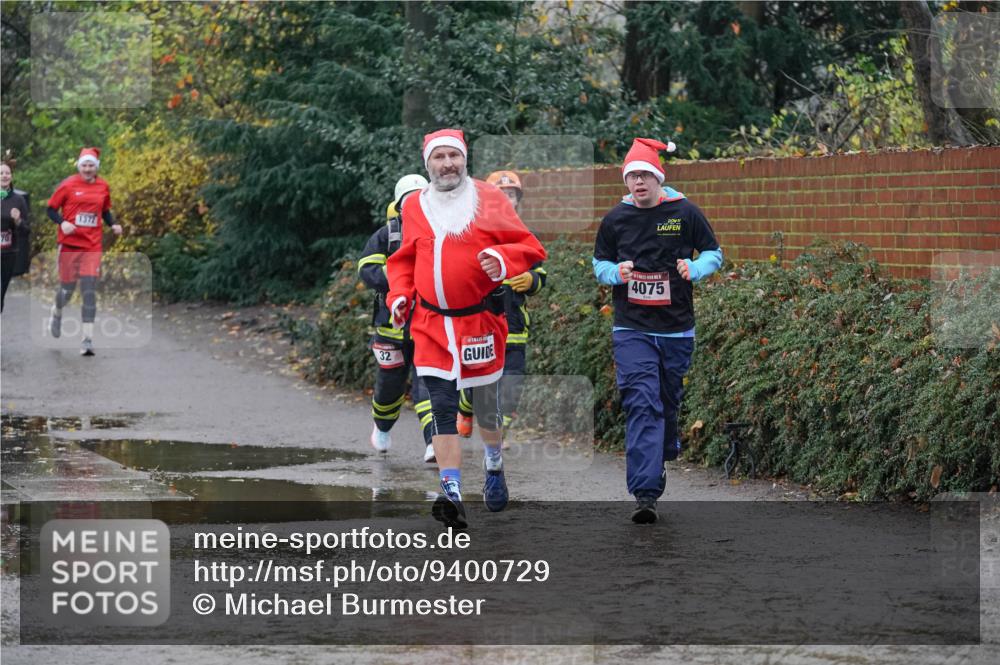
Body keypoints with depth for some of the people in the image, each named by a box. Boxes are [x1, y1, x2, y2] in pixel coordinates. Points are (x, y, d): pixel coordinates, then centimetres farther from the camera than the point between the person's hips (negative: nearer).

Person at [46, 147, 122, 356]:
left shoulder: (103, 187, 6)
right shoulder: (68, 185, -4)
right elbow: (51, 209, 1)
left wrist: (113, 224, 1)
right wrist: (62, 223, -17)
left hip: (92, 246, 1)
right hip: (69, 243, -1)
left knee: (89, 291, -8)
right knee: (67, 288, 7)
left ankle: (88, 339, -10)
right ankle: (56, 313, 44)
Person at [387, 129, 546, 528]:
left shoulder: (489, 199, -1)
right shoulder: (415, 207, 8)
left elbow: (529, 248, -2)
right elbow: (404, 260, 20)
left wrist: (503, 259, -22)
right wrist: (400, 295, 3)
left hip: (480, 320, -1)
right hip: (431, 325, 1)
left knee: (486, 404, 13)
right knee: (442, 409, -9)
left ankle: (494, 468, 42)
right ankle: (452, 497, -14)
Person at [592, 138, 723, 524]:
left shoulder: (685, 213, 1)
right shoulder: (615, 220, 4)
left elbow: (713, 253, 9)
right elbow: (600, 262, 15)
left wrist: (695, 269, -12)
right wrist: (615, 273, -8)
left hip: (677, 328, 1)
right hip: (631, 329, -1)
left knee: (668, 402, 13)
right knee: (642, 403, -14)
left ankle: (662, 457, 42)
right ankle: (646, 493, -21)